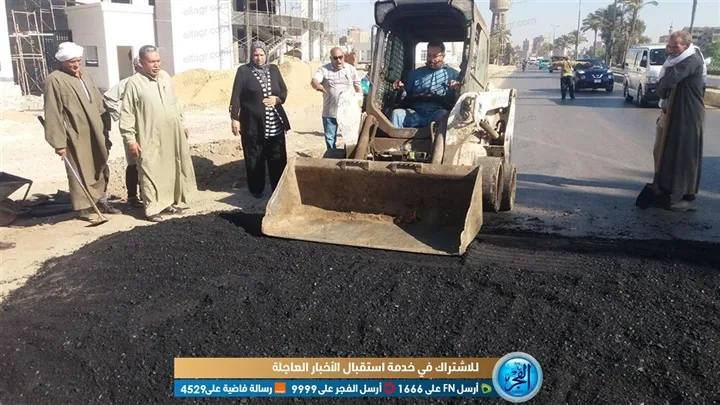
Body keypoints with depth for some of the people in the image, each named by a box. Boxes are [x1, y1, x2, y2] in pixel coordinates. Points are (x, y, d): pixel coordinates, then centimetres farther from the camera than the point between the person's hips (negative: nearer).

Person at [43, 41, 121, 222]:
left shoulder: (85, 75, 9)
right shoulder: (55, 80, -12)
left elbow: (98, 103, 14)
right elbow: (53, 114, -14)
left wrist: (104, 131, 12)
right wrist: (59, 142, -16)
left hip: (95, 133, 7)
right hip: (75, 136, -7)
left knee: (100, 168, 15)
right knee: (80, 172, 5)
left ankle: (101, 201, 29)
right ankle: (82, 207, 17)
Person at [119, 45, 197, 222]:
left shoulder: (165, 77, 8)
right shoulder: (134, 83, -10)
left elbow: (175, 102, 18)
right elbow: (126, 114, -10)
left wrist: (182, 124, 18)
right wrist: (130, 139, -13)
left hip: (172, 135, 6)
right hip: (150, 139, -6)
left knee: (170, 170, 13)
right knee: (151, 173, 0)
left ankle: (167, 202, 27)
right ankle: (152, 208, 9)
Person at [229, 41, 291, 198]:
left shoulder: (274, 69, 9)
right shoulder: (243, 71, -1)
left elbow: (284, 90, 14)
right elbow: (236, 96, -2)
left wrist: (277, 99, -8)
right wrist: (234, 118, -8)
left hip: (275, 123, 3)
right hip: (252, 123, -3)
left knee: (278, 158, 7)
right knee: (254, 158, 5)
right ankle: (256, 189, 19)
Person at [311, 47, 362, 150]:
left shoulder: (351, 69, 5)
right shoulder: (324, 69, -3)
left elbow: (358, 88, 11)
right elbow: (313, 81, -20)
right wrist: (317, 85, -43)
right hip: (329, 113, -1)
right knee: (330, 139, 9)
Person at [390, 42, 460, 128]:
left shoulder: (453, 74, 16)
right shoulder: (415, 73, 24)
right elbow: (406, 97, 24)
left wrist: (457, 89, -16)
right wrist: (401, 90, 2)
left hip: (437, 113, -2)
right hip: (415, 114, 2)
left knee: (443, 115, -37)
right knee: (397, 113, -27)